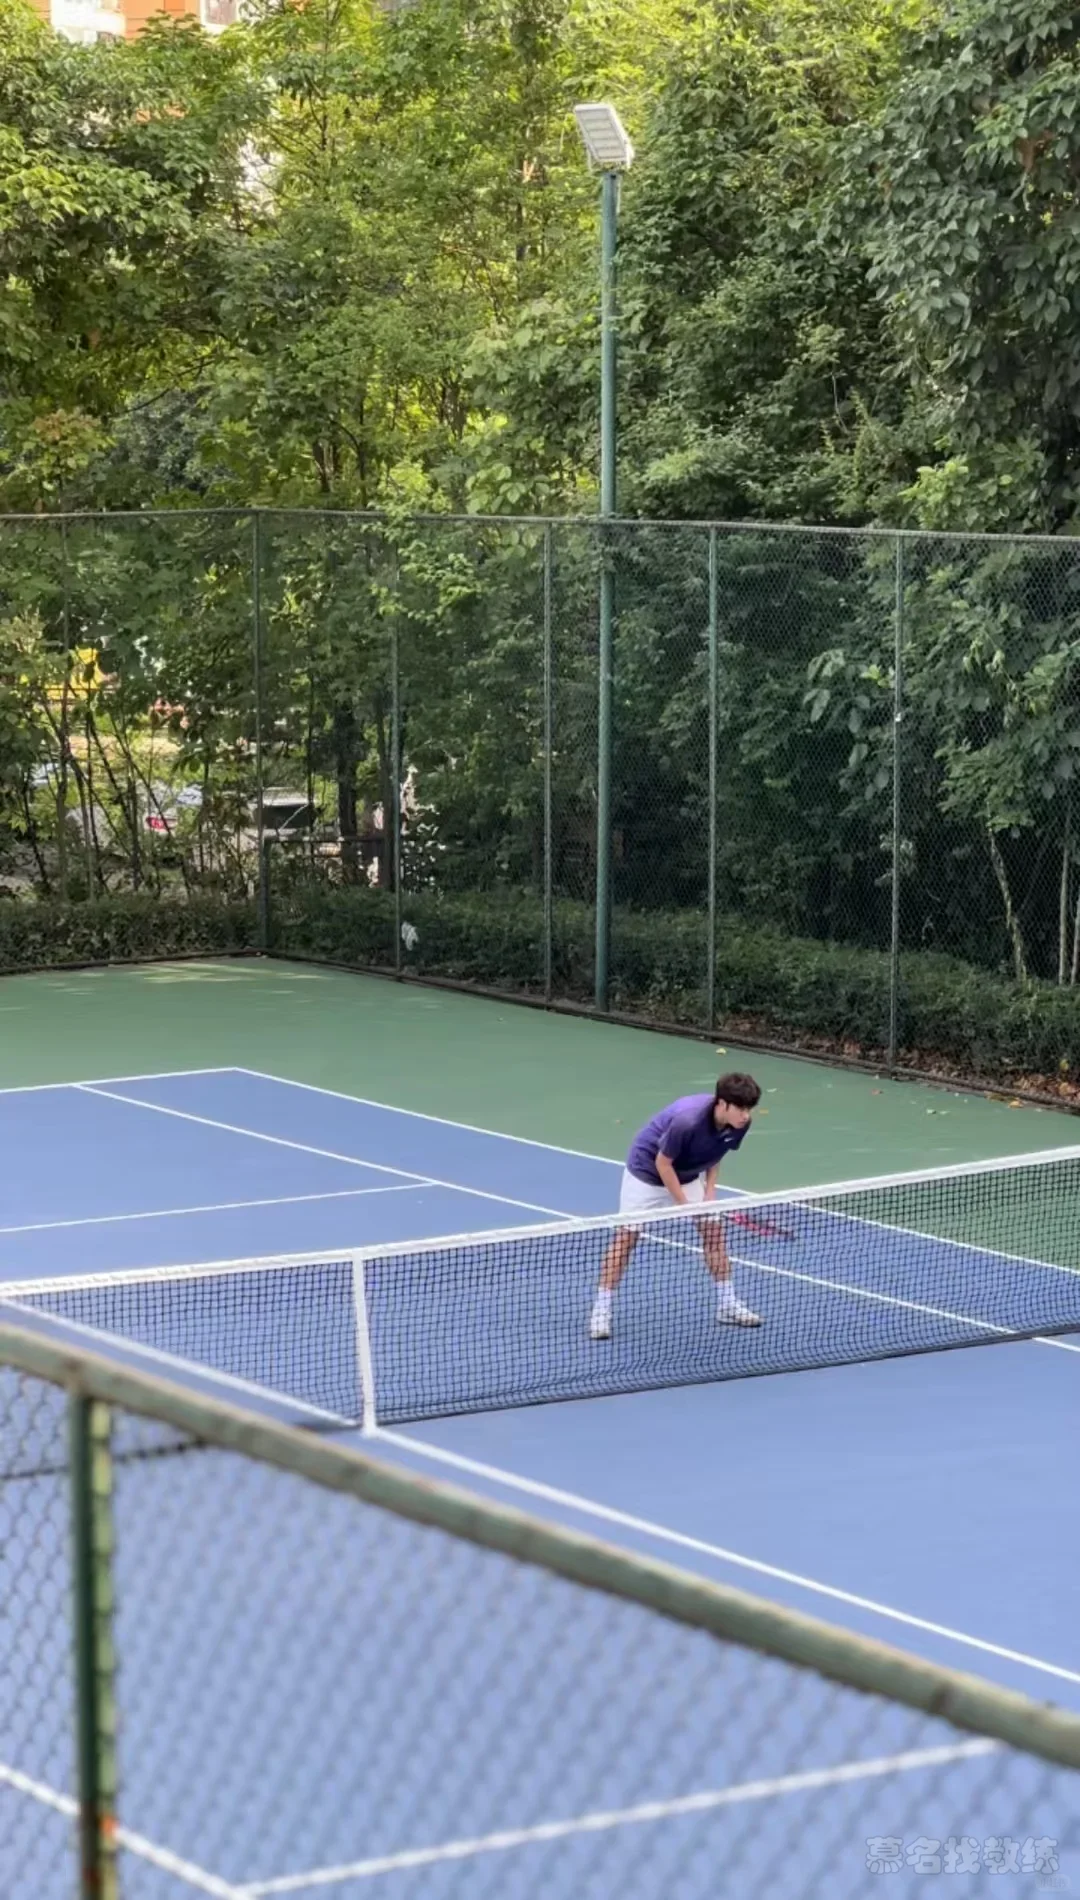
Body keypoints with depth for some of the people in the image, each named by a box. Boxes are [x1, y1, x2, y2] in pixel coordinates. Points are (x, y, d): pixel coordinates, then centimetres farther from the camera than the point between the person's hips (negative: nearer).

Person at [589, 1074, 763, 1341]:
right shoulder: (687, 1120, -39)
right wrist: (684, 1206, -21)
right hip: (648, 1171, -6)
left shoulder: (739, 1123, -19)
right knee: (627, 1235, -7)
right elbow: (662, 1163, -25)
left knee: (713, 1229, 0)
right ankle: (602, 1311, -1)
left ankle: (727, 1305, 11)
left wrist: (710, 1190, -9)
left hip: (689, 1174, 6)